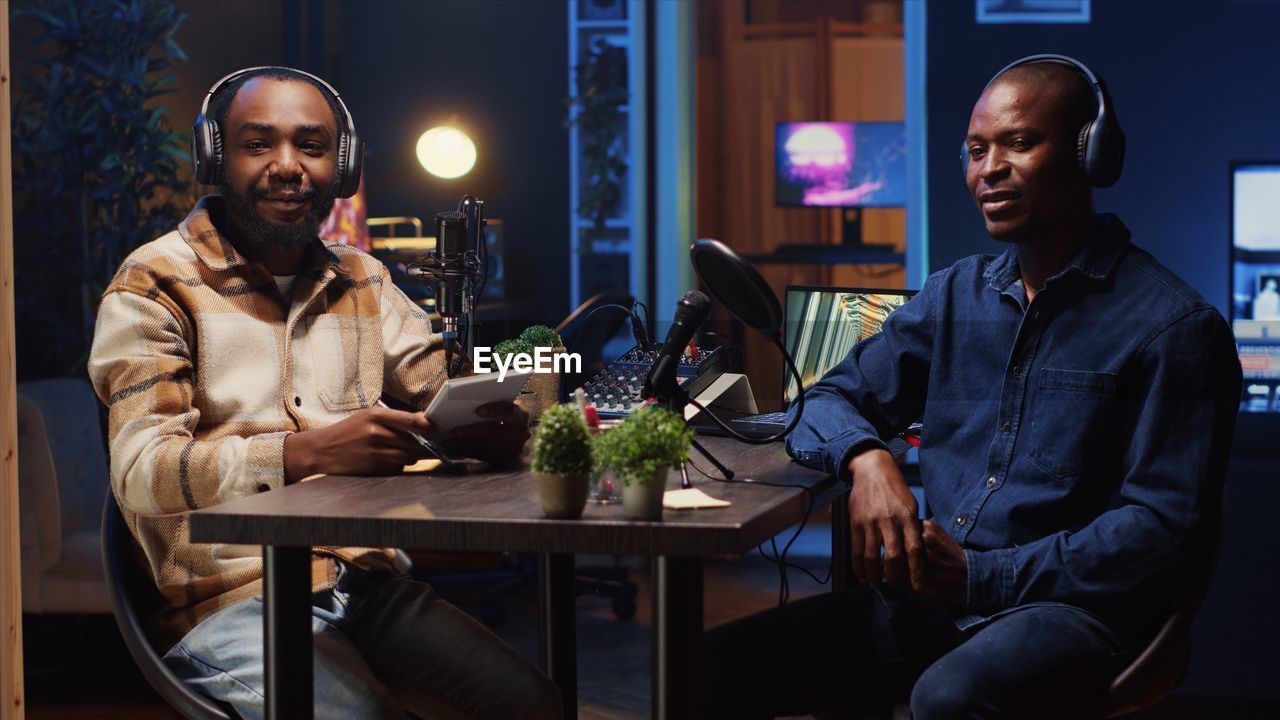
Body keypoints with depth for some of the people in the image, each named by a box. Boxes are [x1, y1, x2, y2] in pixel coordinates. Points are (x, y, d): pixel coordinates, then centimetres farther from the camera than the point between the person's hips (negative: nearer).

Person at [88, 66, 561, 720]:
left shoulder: (362, 281, 18)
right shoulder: (156, 286, -2)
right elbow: (142, 472, -14)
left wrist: (494, 425, -13)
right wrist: (310, 451, -28)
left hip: (367, 580, 6)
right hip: (234, 600, -5)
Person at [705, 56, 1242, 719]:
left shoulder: (1174, 326, -4)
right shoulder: (955, 295, 15)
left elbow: (1166, 529, -10)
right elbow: (832, 401, 18)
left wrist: (981, 578, -17)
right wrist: (865, 458, -7)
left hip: (1069, 609, -5)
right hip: (929, 599, 5)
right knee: (715, 665, -14)